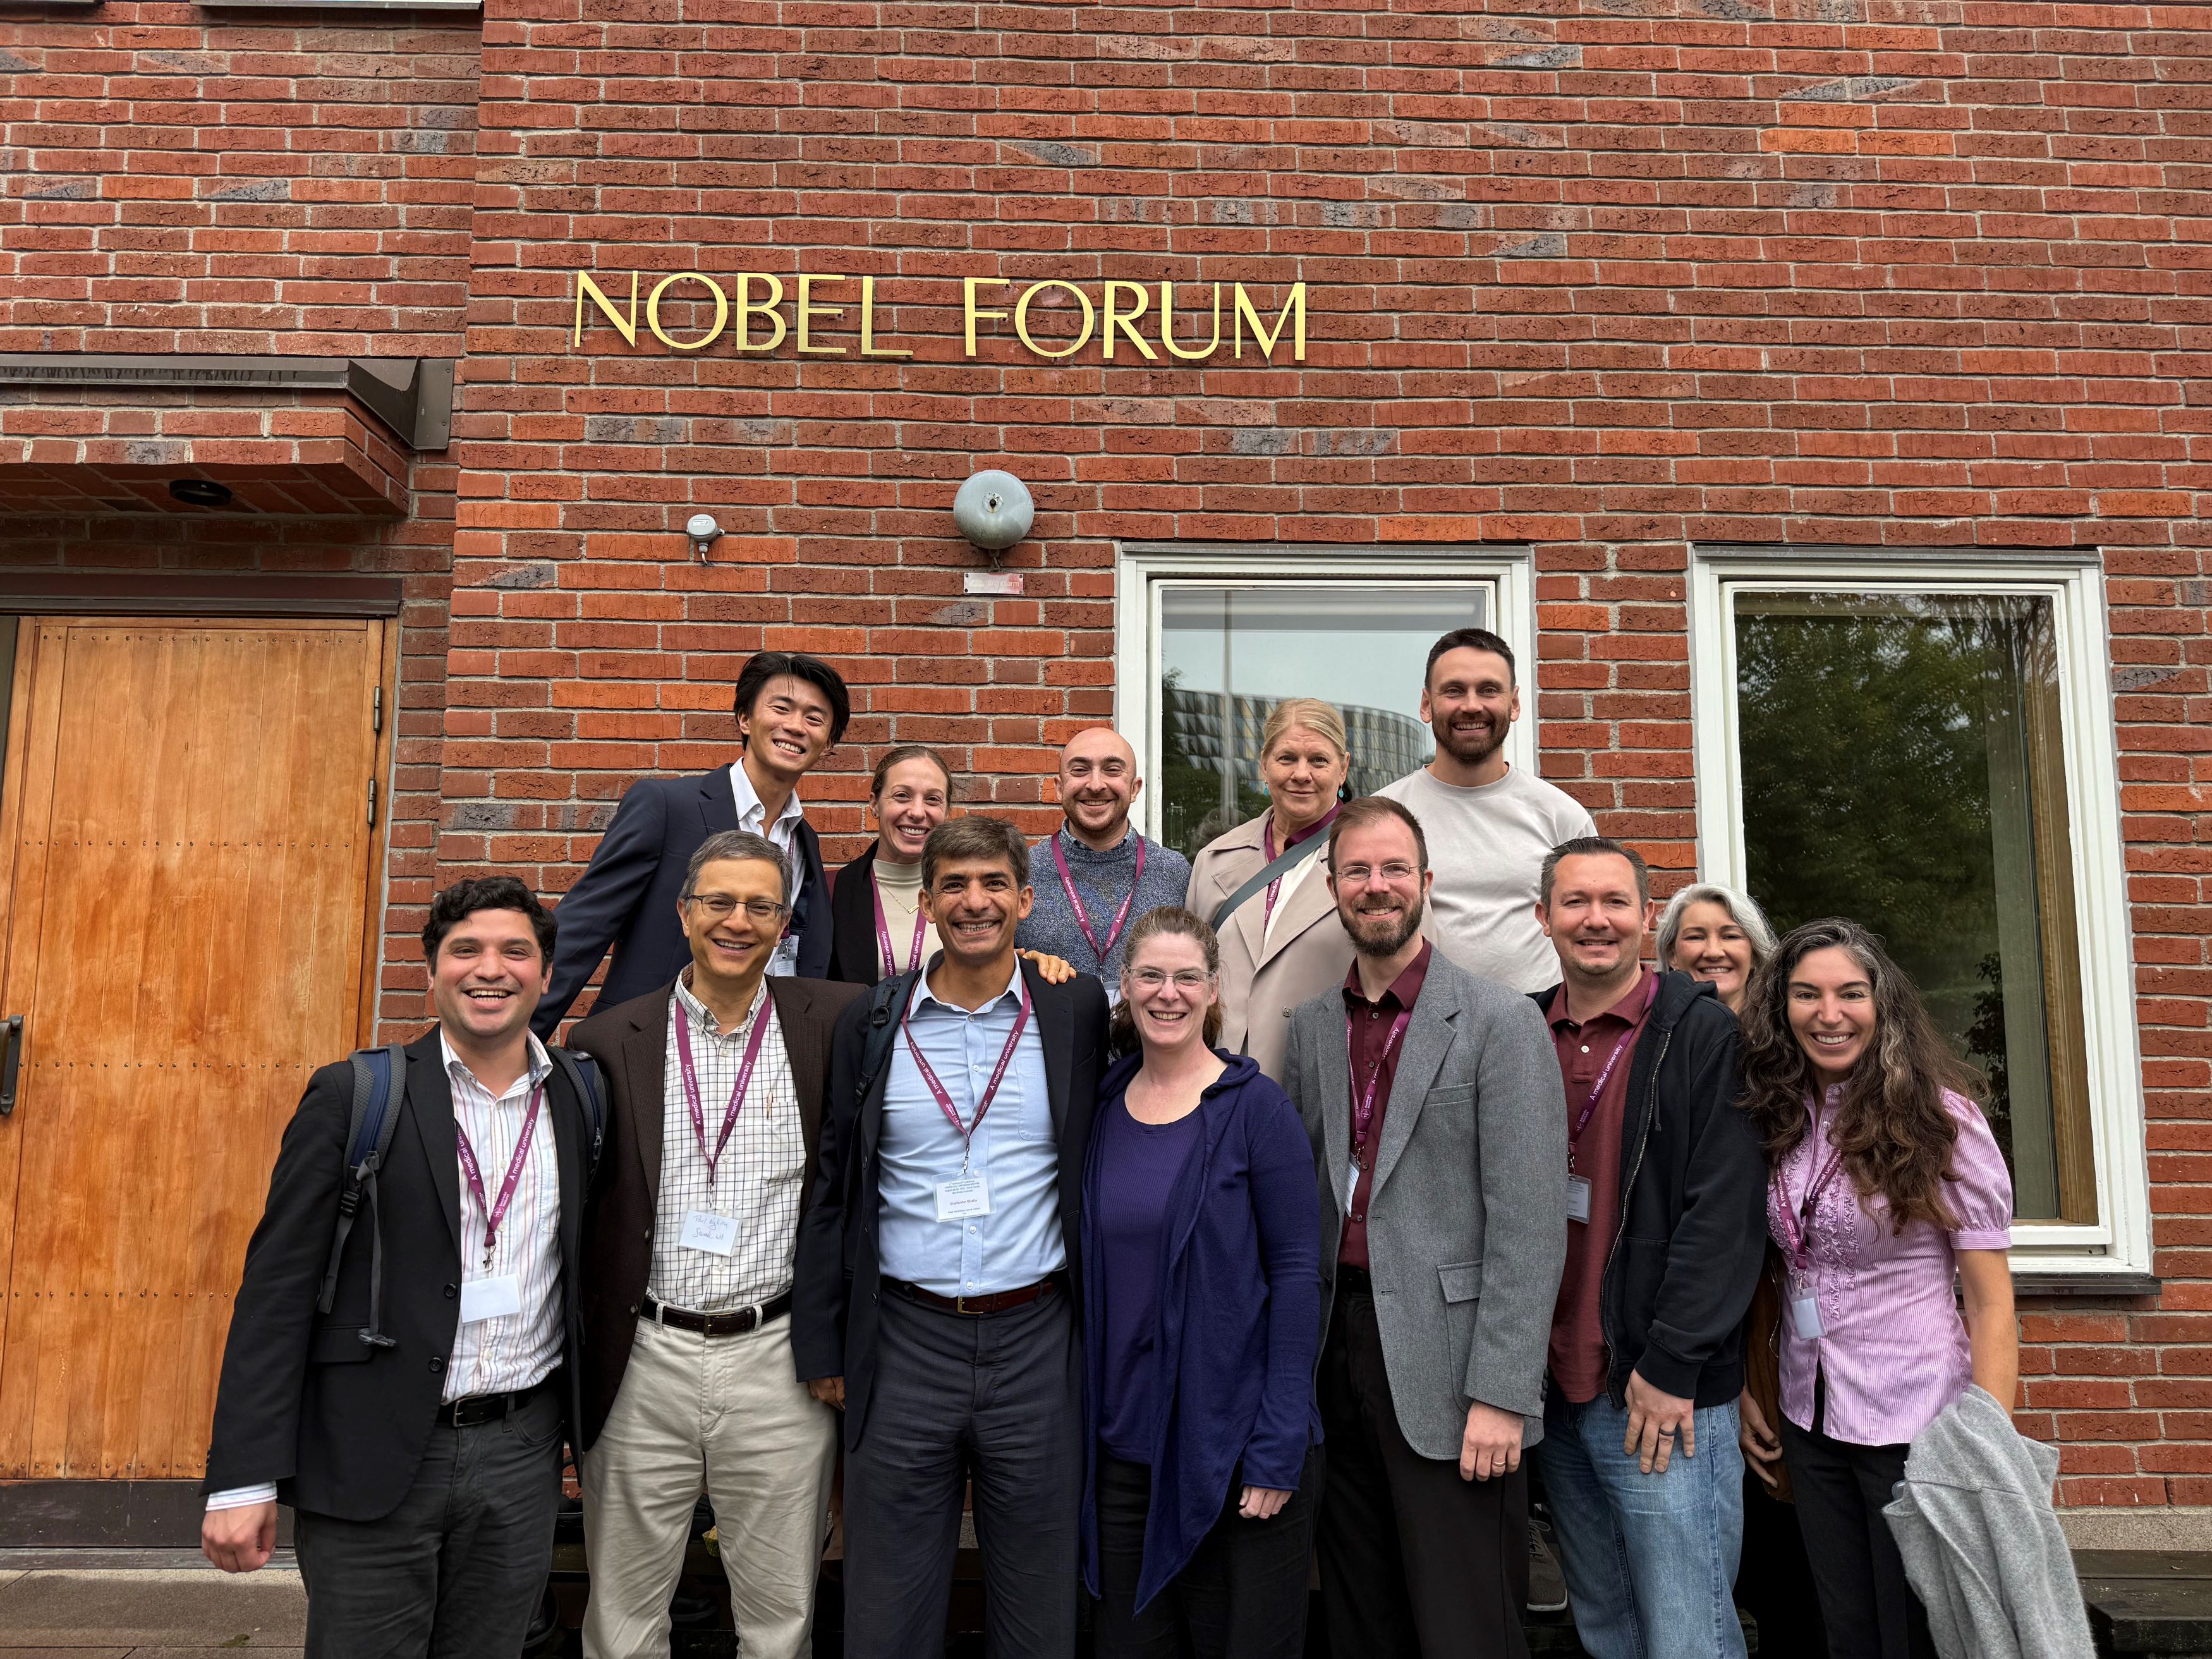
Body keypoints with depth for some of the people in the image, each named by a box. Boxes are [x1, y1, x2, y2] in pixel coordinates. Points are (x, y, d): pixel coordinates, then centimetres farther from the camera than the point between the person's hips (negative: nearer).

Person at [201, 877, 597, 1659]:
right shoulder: (353, 1096, -5)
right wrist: (243, 1478, -10)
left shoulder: (580, 1101, 3)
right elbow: (279, 1285, -7)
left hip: (522, 1455, 3)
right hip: (373, 1459, -2)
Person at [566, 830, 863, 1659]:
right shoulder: (611, 1039, 1)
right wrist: (575, 1363, 3)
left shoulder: (829, 1022, -1)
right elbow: (573, 1205, 5)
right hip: (643, 1364, 1)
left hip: (779, 1362, 0)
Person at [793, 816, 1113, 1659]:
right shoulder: (870, 1022, 1)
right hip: (903, 1344, 1)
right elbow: (831, 1190, 5)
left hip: (1038, 1342, 0)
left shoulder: (1078, 1010, -1)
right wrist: (821, 1347, 4)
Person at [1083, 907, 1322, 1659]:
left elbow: (1297, 1272, -10)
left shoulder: (1255, 1107, -9)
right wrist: (1087, 1420, 4)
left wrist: (1280, 1444, -14)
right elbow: (1095, 1272, 9)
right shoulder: (1106, 1106, 4)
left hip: (1235, 1440, -4)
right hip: (1126, 1439, 4)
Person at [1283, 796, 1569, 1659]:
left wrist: (1501, 1394, -15)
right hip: (1339, 1346, 5)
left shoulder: (1501, 1023, -7)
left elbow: (1529, 1225, -11)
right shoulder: (1311, 1026, 10)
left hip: (1441, 1365, -5)